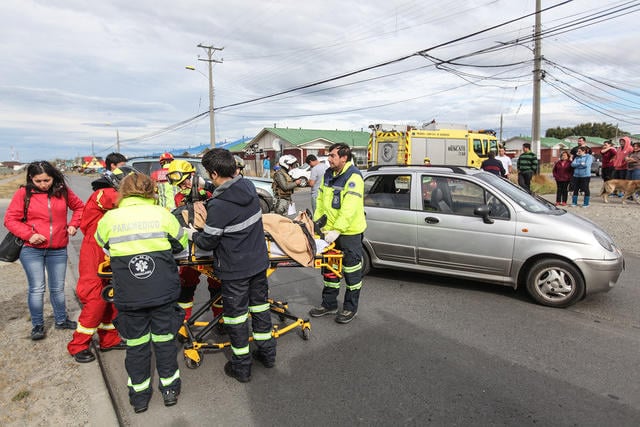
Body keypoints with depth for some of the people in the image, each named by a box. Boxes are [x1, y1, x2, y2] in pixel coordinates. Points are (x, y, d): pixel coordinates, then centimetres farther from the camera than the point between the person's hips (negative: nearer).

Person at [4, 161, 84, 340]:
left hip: (58, 250, 2)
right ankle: (37, 325, 18)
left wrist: (73, 224, 2)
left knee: (58, 288, 12)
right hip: (31, 250, -2)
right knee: (37, 288, 1)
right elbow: (10, 219, -3)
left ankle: (61, 320, 29)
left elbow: (79, 207, 16)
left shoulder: (63, 191, 2)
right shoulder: (24, 193, -4)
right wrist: (29, 234, -16)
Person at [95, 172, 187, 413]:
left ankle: (139, 395, 31)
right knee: (165, 339, 16)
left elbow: (101, 242, 14)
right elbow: (181, 243, 6)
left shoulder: (109, 218, -4)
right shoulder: (162, 214, -5)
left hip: (128, 296, 0)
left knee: (136, 343, 16)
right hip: (163, 292, 0)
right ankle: (169, 389, 31)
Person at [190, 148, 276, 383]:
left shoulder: (218, 205, -25)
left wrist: (192, 234, 4)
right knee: (260, 304, 21)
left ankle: (241, 367, 24)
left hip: (235, 269, -6)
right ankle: (267, 352, 36)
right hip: (259, 261, 7)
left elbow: (208, 242, -15)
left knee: (236, 314, 10)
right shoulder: (249, 187, -5)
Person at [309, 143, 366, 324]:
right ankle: (329, 304, 32)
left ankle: (350, 307, 21)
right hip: (330, 230, 8)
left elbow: (350, 209, -26)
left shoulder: (353, 177, -17)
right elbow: (321, 201, 15)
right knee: (329, 268, 17)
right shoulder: (328, 174, 9)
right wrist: (317, 222, 8)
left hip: (350, 232, -8)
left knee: (351, 270, 6)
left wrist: (337, 230, -30)